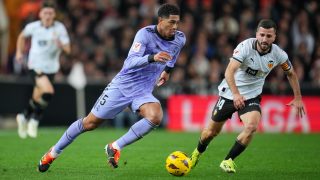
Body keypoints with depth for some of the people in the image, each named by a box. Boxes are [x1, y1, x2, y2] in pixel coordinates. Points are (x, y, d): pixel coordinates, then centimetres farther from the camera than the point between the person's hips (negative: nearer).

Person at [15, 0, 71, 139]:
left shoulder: (60, 28, -8)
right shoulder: (33, 27, -6)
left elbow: (68, 49, -11)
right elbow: (22, 36, 17)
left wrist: (60, 44, -31)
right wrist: (19, 52, 13)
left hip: (51, 68, 3)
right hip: (35, 65, -3)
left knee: (38, 98, 10)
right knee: (48, 92, -25)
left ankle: (24, 117, 40)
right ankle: (35, 119, -3)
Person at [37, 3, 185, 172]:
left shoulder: (180, 39, -3)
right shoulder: (145, 33, -21)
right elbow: (131, 62, -33)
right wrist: (152, 58, -48)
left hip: (143, 92, 4)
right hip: (122, 85, -4)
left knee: (155, 117, -29)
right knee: (90, 123, 4)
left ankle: (115, 148, -15)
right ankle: (53, 152, 26)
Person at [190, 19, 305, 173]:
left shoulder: (278, 54, -11)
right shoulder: (245, 46, -23)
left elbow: (291, 73, 9)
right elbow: (229, 71, -33)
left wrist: (297, 98, 10)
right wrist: (236, 94, -46)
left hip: (252, 96, 2)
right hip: (229, 93, -2)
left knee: (252, 126, -26)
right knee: (211, 131, 8)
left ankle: (228, 161, -7)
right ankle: (197, 153, 42)